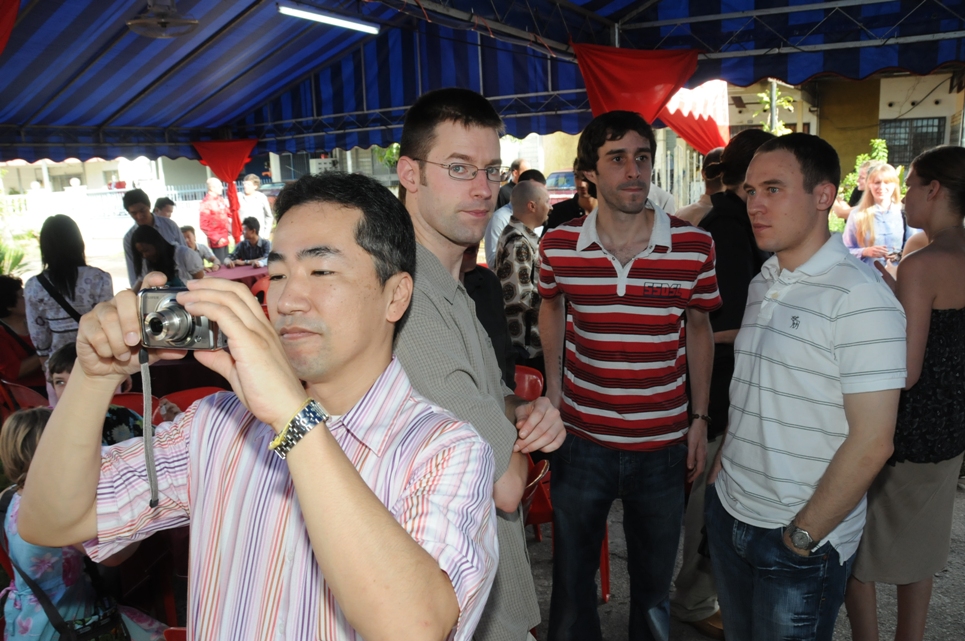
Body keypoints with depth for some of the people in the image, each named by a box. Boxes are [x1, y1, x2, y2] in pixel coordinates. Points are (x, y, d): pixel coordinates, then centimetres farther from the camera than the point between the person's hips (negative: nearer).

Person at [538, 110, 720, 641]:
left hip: (664, 445, 0)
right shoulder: (559, 244, -7)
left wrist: (700, 418, 4)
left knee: (654, 582, 20)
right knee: (571, 575, 18)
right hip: (580, 440, 1)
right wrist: (553, 389, 5)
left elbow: (698, 327, 5)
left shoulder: (694, 245, -9)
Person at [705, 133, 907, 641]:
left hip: (803, 543, -6)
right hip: (729, 516, 7)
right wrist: (722, 467, 7)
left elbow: (872, 443, -20)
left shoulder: (859, 298, -17)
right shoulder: (762, 284, 7)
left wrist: (802, 536, -15)